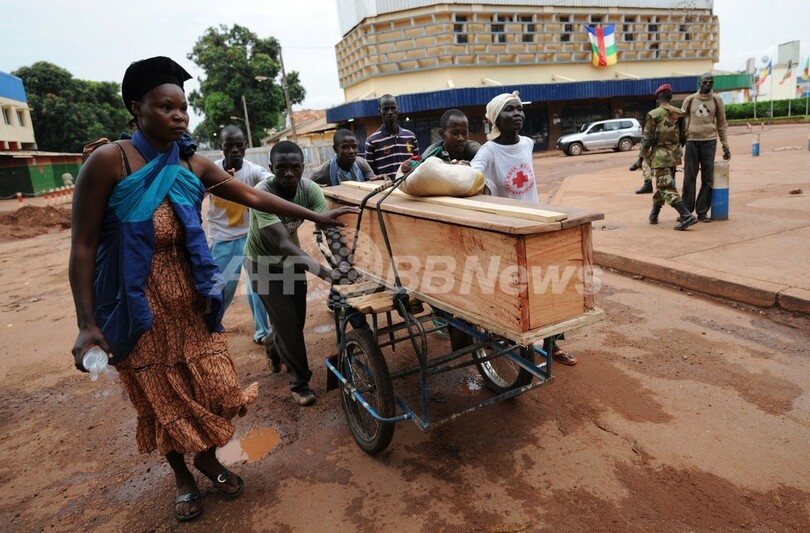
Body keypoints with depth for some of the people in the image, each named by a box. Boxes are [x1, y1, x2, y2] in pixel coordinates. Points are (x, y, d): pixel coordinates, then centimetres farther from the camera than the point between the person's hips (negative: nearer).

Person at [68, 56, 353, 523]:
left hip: (189, 295, 4)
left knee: (211, 385, 8)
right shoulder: (109, 160, -12)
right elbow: (83, 244, -11)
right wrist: (87, 322, -15)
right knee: (160, 394, 11)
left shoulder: (194, 165, 1)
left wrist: (315, 216, 4)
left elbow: (252, 196, 5)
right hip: (135, 301, -3)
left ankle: (208, 458, 38)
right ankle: (183, 477, 36)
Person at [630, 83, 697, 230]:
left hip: (660, 156, -7)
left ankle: (687, 216, -19)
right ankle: (653, 215, 30)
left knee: (667, 188, -8)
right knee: (663, 185, 19)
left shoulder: (653, 114, -9)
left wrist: (640, 159, -6)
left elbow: (647, 138, -11)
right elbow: (684, 136, 11)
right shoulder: (679, 114, 7)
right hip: (674, 156, 7)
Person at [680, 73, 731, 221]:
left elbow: (722, 124, 11)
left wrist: (725, 145, 7)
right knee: (689, 178, 0)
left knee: (707, 179, 0)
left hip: (709, 142, 1)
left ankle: (702, 212, 5)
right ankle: (686, 211, 6)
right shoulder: (690, 100, 6)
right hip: (691, 141, -1)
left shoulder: (717, 100, 8)